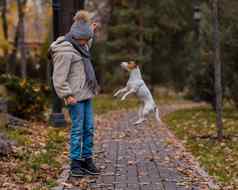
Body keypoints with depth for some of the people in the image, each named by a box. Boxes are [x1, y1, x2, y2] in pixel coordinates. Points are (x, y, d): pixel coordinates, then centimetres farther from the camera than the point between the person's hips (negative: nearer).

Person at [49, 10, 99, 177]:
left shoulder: (78, 46, 12)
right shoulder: (64, 51, -16)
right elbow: (59, 77, -18)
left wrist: (92, 33, 32)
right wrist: (67, 95, -21)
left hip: (86, 95, 9)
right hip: (75, 97, -9)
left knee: (89, 128, 10)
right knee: (78, 129, -3)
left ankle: (87, 159, 18)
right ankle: (75, 163, 6)